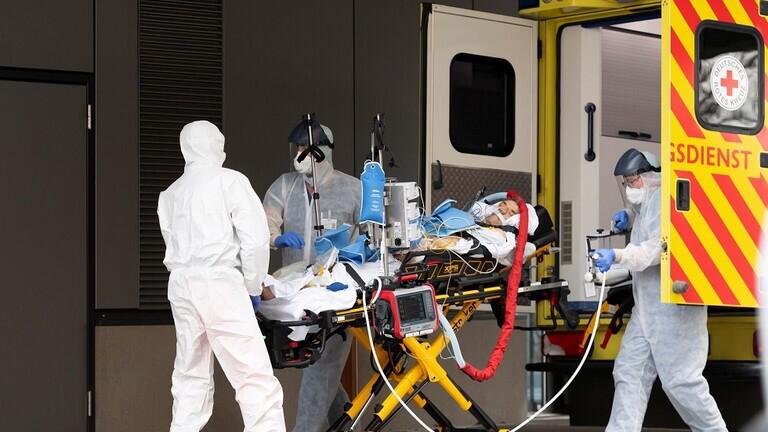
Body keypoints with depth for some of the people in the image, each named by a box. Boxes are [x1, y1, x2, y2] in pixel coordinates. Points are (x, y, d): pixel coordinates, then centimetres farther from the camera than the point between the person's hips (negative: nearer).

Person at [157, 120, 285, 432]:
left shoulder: (170, 194, 16)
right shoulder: (231, 181, 0)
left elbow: (173, 243, 7)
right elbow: (255, 239, -7)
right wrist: (253, 285, 5)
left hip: (181, 284, 6)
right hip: (219, 283, -6)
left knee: (191, 376, 13)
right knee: (256, 377, -10)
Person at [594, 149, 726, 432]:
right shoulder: (646, 204, 18)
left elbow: (657, 248, -25)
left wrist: (617, 256, -39)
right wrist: (629, 217, 18)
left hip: (674, 308, -10)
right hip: (647, 309, 10)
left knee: (680, 379, -7)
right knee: (629, 371, 3)